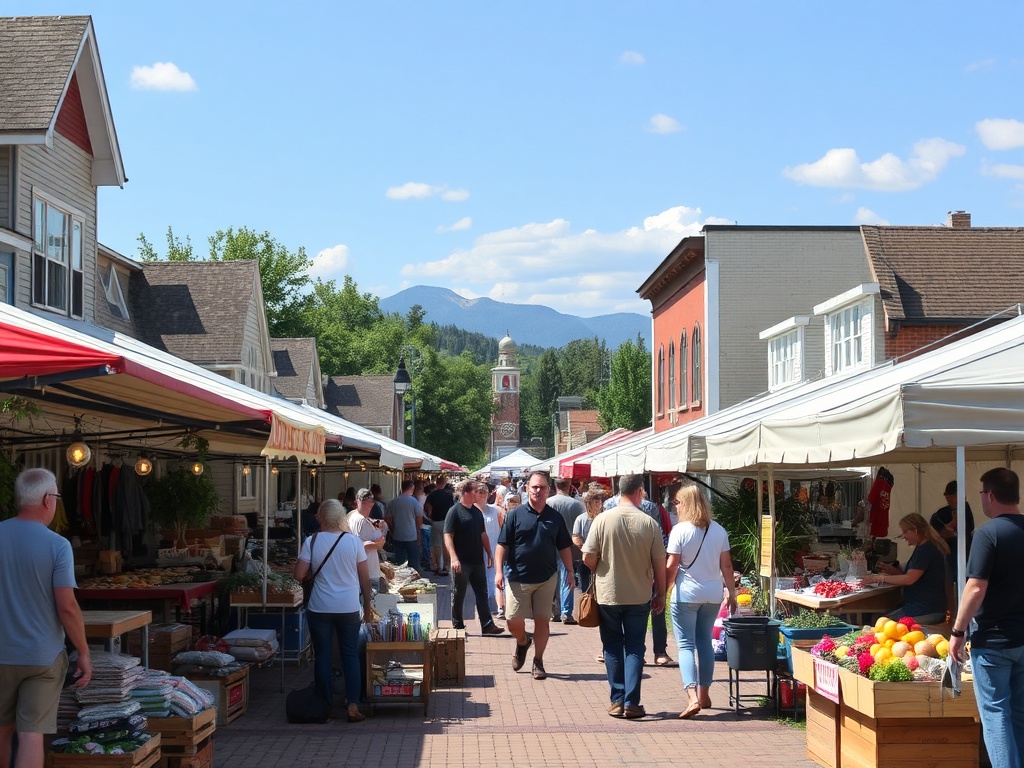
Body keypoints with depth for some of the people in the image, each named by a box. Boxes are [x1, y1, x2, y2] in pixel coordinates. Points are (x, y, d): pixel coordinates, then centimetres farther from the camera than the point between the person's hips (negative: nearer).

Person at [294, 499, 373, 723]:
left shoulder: (312, 542, -7)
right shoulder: (354, 541, -4)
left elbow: (299, 575, -8)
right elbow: (365, 578, 1)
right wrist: (367, 605, 12)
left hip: (320, 608, -1)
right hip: (349, 608, 1)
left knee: (322, 656, 9)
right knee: (350, 655, 8)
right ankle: (353, 706, 3)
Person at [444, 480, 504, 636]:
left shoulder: (477, 512, 13)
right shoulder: (455, 511, -9)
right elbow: (448, 536, -15)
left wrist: (489, 555, 15)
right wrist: (453, 558, -25)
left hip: (477, 561, 7)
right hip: (461, 562, -7)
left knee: (482, 594, 5)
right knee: (458, 595, 3)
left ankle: (487, 625, 7)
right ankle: (457, 626, 11)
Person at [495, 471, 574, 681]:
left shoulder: (555, 517, 6)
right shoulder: (515, 515, -2)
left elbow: (564, 547, 12)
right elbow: (502, 545, -3)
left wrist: (570, 572, 7)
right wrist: (499, 571, -12)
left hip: (547, 578, 2)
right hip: (518, 577, -2)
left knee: (542, 620, 3)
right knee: (513, 621, -2)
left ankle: (538, 661, 16)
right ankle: (523, 642, 30)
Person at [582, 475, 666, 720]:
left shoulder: (603, 520, -10)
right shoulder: (650, 524, -8)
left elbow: (588, 558, -8)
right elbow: (659, 564, -3)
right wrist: (660, 595, 11)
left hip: (608, 595, 0)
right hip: (639, 596, 0)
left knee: (613, 648, 12)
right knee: (635, 648, 8)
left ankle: (617, 701, 12)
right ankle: (632, 703, 4)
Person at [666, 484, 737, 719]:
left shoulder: (680, 530, -10)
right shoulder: (719, 530, 5)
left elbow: (671, 568, -10)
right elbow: (726, 566, 6)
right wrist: (732, 593, 15)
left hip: (686, 594, -5)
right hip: (713, 595, 5)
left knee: (686, 645, -2)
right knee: (705, 642, 17)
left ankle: (692, 697, -16)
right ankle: (704, 694, 23)